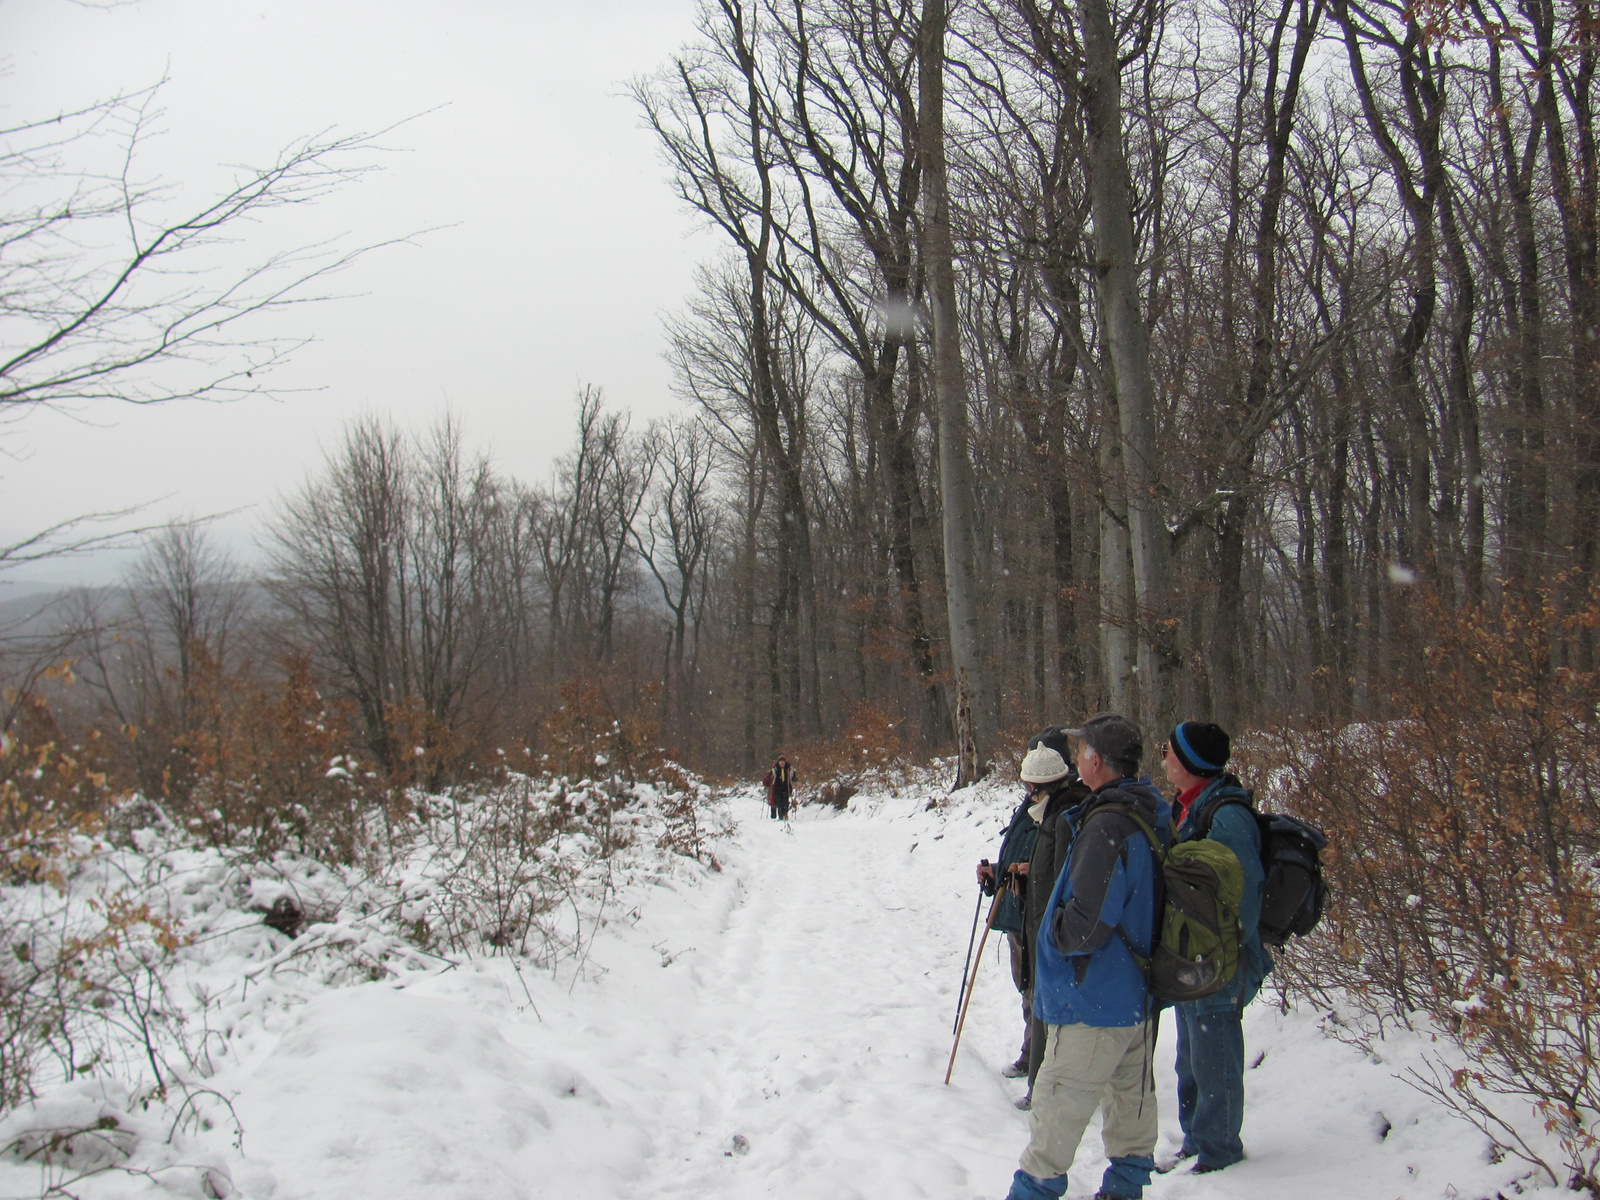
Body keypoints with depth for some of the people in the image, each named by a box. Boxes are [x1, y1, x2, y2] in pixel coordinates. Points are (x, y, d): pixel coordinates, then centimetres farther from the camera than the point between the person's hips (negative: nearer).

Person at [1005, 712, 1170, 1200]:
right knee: (1131, 1095, 18)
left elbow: (1087, 925, -27)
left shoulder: (1106, 826, -25)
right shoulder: (1154, 815, 5)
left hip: (1094, 998, -9)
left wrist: (1055, 929, -7)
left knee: (1057, 1105, 1)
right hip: (1139, 994, 9)